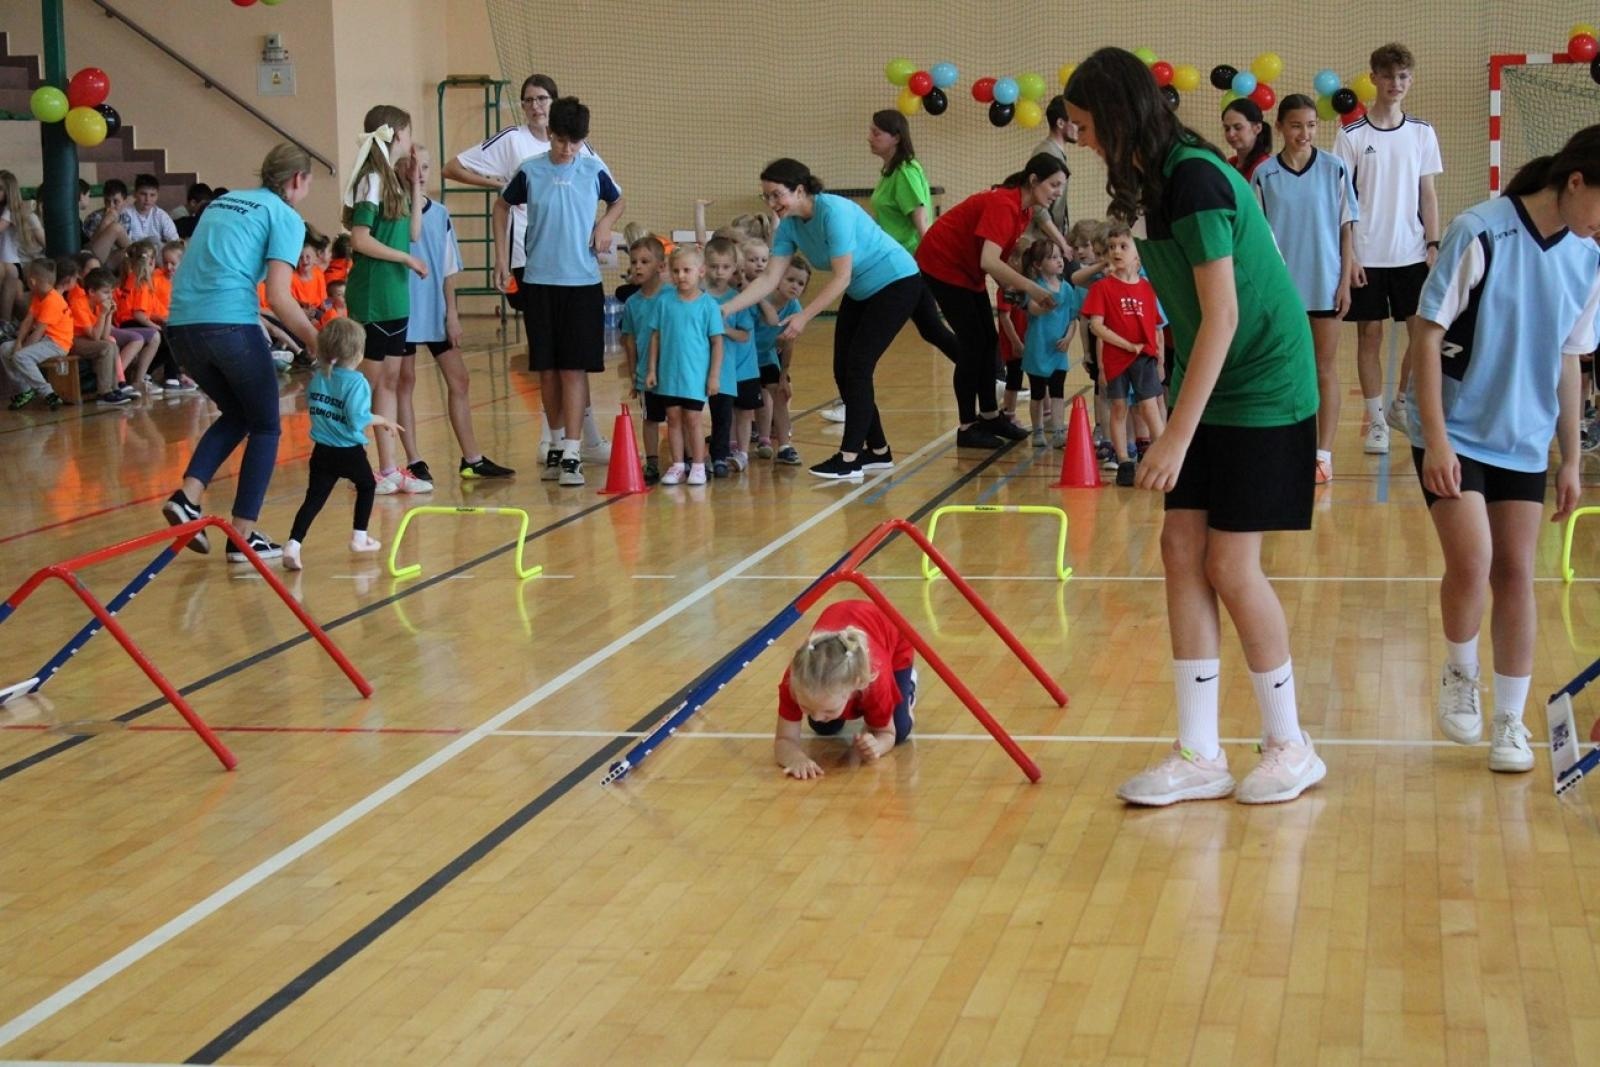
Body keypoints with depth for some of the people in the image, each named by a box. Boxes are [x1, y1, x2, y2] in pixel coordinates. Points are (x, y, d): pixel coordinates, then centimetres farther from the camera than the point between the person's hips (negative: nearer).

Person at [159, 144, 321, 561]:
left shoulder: (222, 202, 22)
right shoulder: (285, 217, 1)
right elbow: (278, 296, -10)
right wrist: (314, 339, -1)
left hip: (181, 323, 7)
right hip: (230, 324, -7)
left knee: (236, 414, 25)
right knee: (264, 427, 11)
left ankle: (187, 496, 5)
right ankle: (243, 536, 6)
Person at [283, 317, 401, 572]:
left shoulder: (318, 378, 3)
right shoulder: (357, 382, -16)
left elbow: (310, 405, 13)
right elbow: (358, 419, -22)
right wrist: (381, 420, -7)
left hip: (322, 451, 4)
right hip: (349, 452, -4)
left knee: (314, 498, 1)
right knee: (367, 485, 24)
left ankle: (293, 545, -17)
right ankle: (359, 537, 30)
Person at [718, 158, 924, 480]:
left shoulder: (834, 211, -29)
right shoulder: (789, 226, -6)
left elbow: (841, 277, -30)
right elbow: (769, 279, -9)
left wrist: (804, 317, -33)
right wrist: (725, 309, -18)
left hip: (896, 282, -8)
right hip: (860, 293, 8)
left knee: (857, 367, -13)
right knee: (844, 372, 4)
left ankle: (849, 458, -10)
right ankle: (878, 451, 16)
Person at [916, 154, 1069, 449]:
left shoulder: (1024, 210, 1)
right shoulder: (1003, 204, -27)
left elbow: (999, 260, 2)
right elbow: (989, 261, -37)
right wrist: (1030, 288, -36)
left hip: (969, 270, 9)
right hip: (942, 263, -9)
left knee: (989, 341, 10)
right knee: (973, 343, -9)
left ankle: (989, 416, 21)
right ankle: (967, 427, -3)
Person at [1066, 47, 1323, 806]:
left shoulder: (1193, 180, -21)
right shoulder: (1159, 179, 6)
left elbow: (1221, 318, -24)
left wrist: (1177, 436, -24)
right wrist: (1177, 422, 10)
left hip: (1261, 390, -8)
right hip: (1210, 387, 8)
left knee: (1230, 565, -5)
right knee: (1182, 549, 3)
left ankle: (1290, 748, 12)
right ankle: (1199, 756, 7)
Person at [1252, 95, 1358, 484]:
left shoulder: (1335, 169, -2)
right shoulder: (1264, 174, -1)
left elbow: (1347, 228, 1)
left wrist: (1346, 281, -3)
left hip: (1325, 286, 0)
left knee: (1325, 369, 5)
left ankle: (1323, 455, 8)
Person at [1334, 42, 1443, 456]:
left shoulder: (1422, 133, 5)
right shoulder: (1351, 135, -3)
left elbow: (1427, 194, 8)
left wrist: (1433, 245, -1)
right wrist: (1346, 256, -8)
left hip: (1411, 253, 2)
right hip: (1366, 255, -2)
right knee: (1369, 335, 2)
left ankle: (1402, 406, 22)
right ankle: (1375, 421, 10)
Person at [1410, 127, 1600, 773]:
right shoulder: (1480, 233, -15)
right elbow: (1428, 333, -13)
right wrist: (1435, 438, -18)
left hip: (1524, 444, 5)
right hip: (1455, 436, -5)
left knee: (1515, 575, 4)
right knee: (1471, 564, -16)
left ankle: (1509, 722, 16)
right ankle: (1459, 676, 12)